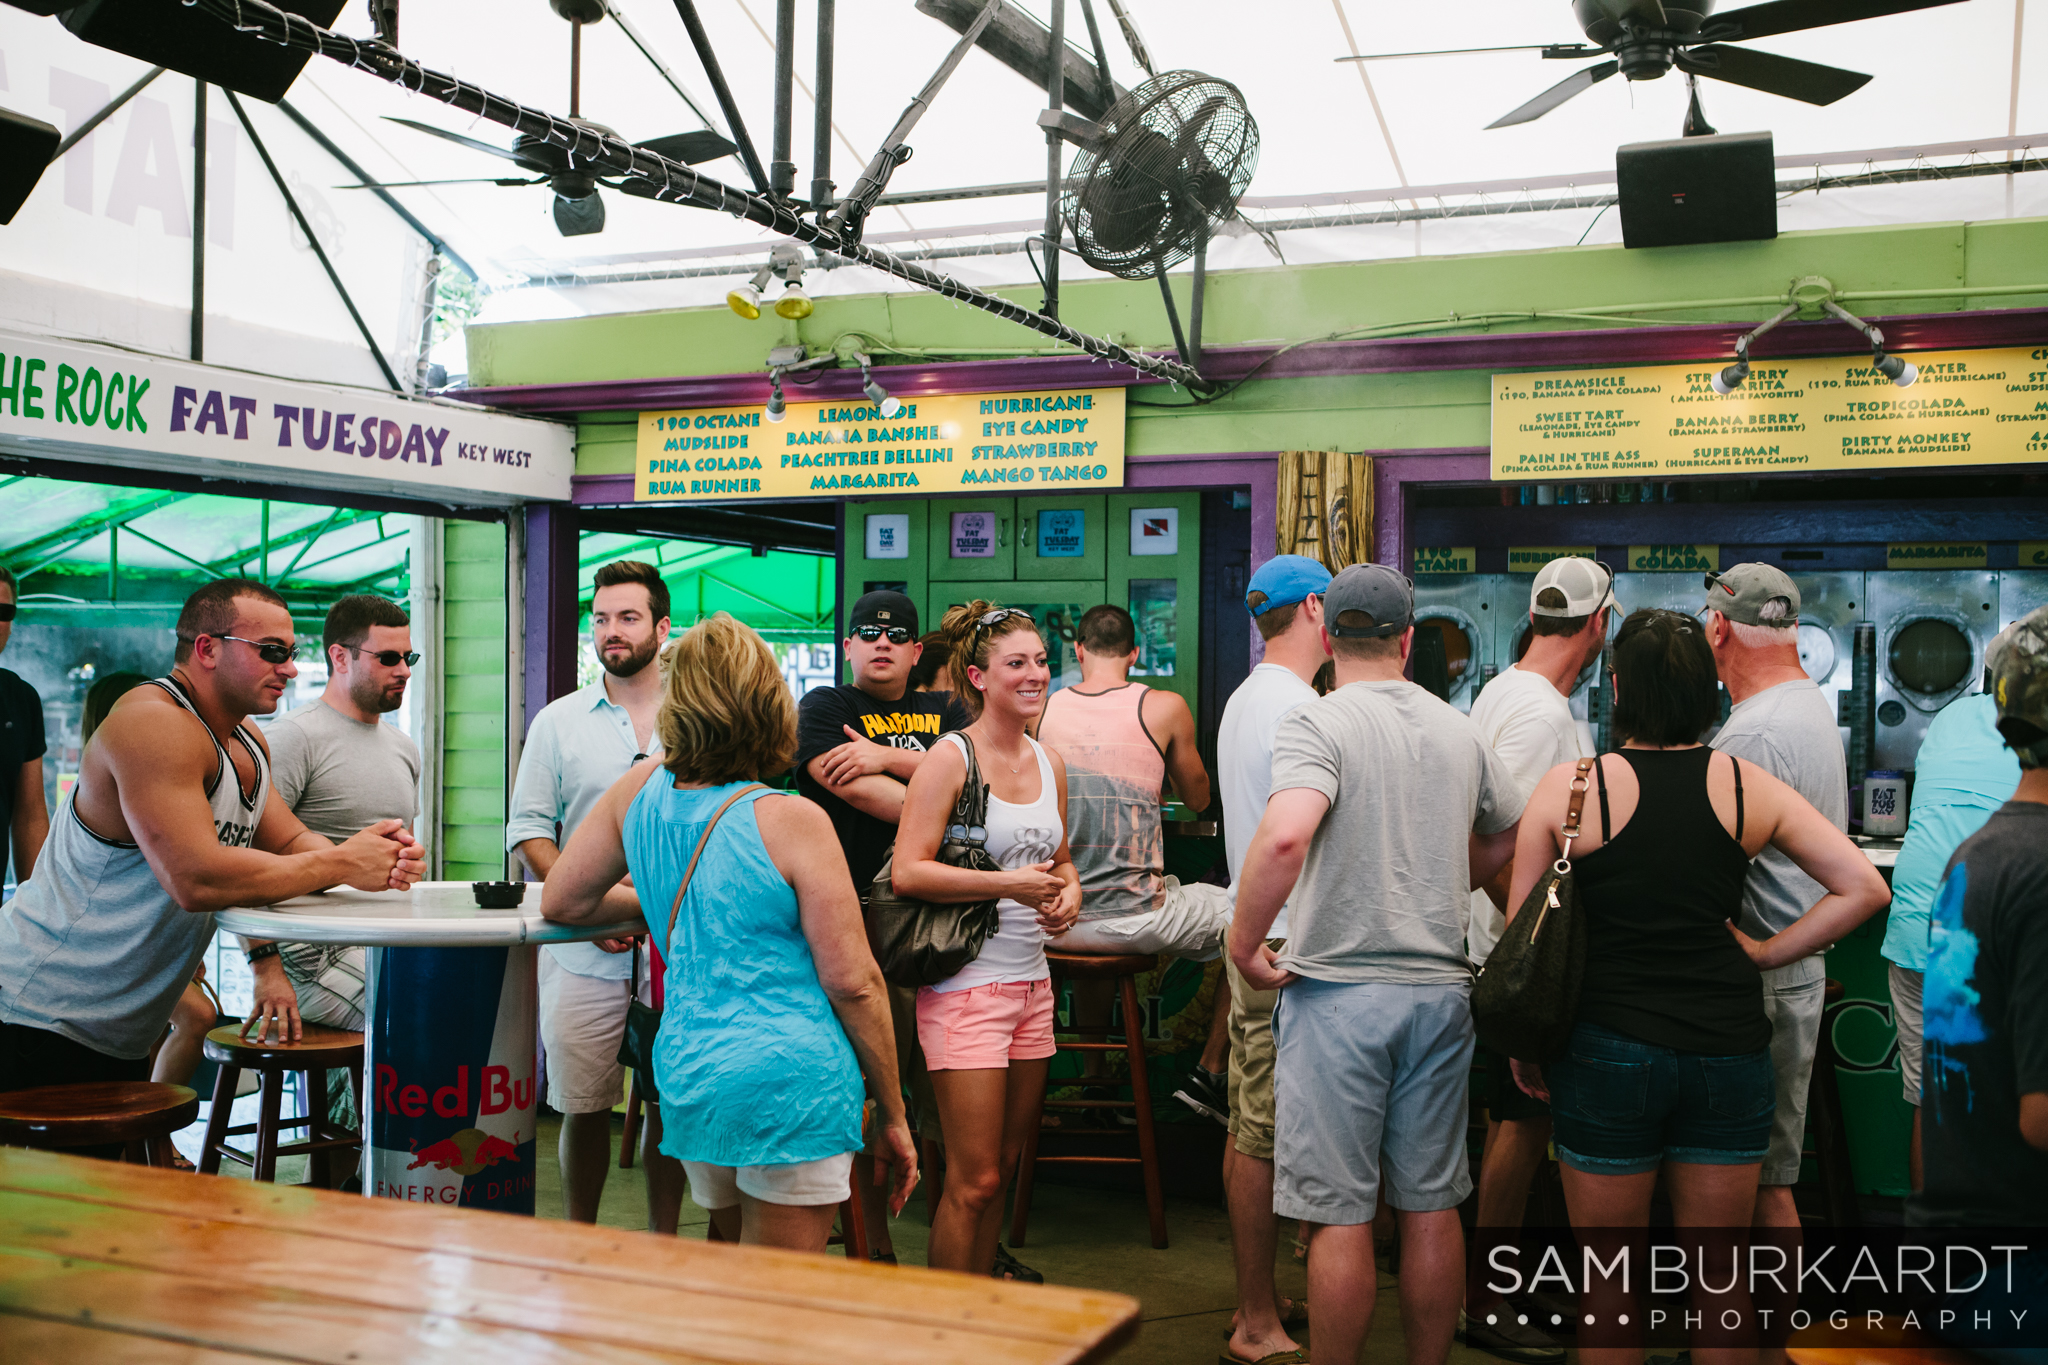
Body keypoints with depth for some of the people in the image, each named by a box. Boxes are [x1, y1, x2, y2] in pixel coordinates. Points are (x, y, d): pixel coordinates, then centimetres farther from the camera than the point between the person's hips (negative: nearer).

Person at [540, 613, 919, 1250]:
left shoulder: (640, 788, 4)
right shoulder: (791, 821, -11)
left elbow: (562, 901, 15)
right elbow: (854, 983, -10)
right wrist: (893, 1115, 0)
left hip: (686, 1077, 6)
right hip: (792, 1079, -6)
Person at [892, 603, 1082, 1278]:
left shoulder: (1049, 763, 12)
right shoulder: (950, 757, -9)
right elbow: (908, 872, -15)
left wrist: (1068, 889, 3)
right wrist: (1008, 883, -19)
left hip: (1032, 980, 7)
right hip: (966, 985, -7)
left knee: (1001, 1169, 14)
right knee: (973, 1179, -4)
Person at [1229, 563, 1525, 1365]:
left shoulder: (1316, 725, -10)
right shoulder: (1461, 731, 8)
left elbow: (1285, 833, -28)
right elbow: (1509, 840, 22)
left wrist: (1243, 941, -17)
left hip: (1337, 990, -5)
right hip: (1440, 989, 5)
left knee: (1340, 1214, 2)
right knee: (1431, 1205, 14)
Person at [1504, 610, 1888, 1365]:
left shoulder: (1568, 785, -7)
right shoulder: (1749, 786, 0)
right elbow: (1864, 887, -1)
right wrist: (1765, 953, 3)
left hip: (1607, 1050, -2)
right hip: (1729, 1047, 2)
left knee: (1607, 1285, 11)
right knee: (1719, 1280, 15)